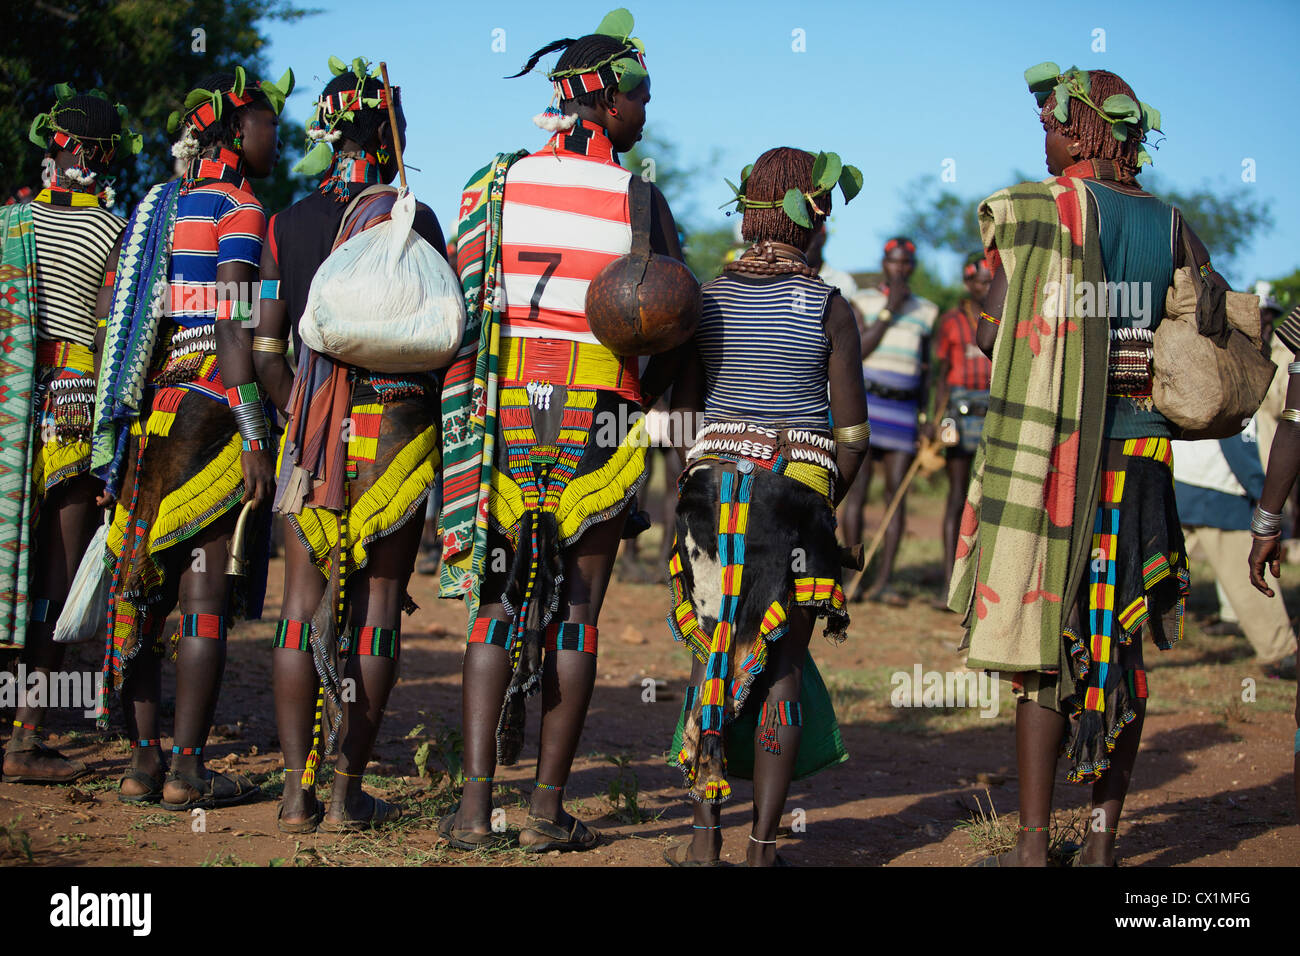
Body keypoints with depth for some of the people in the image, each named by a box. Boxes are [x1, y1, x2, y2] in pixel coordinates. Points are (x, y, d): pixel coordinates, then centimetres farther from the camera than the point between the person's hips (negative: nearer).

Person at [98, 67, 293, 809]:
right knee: (206, 597, -6)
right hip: (213, 413, -8)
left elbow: (150, 326, 17)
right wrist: (255, 443, -17)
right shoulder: (239, 211, -7)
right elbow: (234, 332, -15)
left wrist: (129, 434, 19)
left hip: (152, 409, 8)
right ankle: (188, 769, -6)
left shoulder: (164, 208, 17)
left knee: (146, 588, 7)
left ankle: (144, 760, 10)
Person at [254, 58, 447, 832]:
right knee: (377, 609, 2)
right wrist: (445, 418, 10)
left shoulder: (287, 225, 6)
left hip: (314, 429, 3)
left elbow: (267, 346, 7)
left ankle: (297, 791, 5)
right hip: (398, 428, -3)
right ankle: (348, 793, 2)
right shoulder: (414, 219, -4)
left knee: (304, 605, 6)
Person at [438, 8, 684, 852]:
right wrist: (640, 401, 16)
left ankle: (476, 804, 1)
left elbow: (461, 314, 1)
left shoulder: (498, 185, 4)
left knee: (497, 610, 8)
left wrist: (463, 423, 7)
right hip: (600, 425, -2)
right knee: (575, 618, 5)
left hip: (505, 415, 2)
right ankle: (549, 809, 7)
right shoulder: (640, 202, -3)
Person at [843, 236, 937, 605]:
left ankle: (883, 581, -2)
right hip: (865, 401, -2)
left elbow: (927, 368, 16)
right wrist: (889, 309, -10)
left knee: (896, 493, -3)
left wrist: (927, 416, 10)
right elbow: (858, 350, -8)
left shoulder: (926, 311, 12)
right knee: (857, 489, -6)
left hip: (905, 408, 2)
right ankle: (855, 578, -1)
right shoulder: (864, 301, 5)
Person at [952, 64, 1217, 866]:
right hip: (1142, 453, 5)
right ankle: (1104, 839, 15)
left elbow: (992, 333, -11)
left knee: (1044, 649, -1)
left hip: (1052, 450, -5)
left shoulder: (1035, 207, -8)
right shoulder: (1169, 223, 8)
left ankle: (1034, 847, -1)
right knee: (1122, 648, 10)